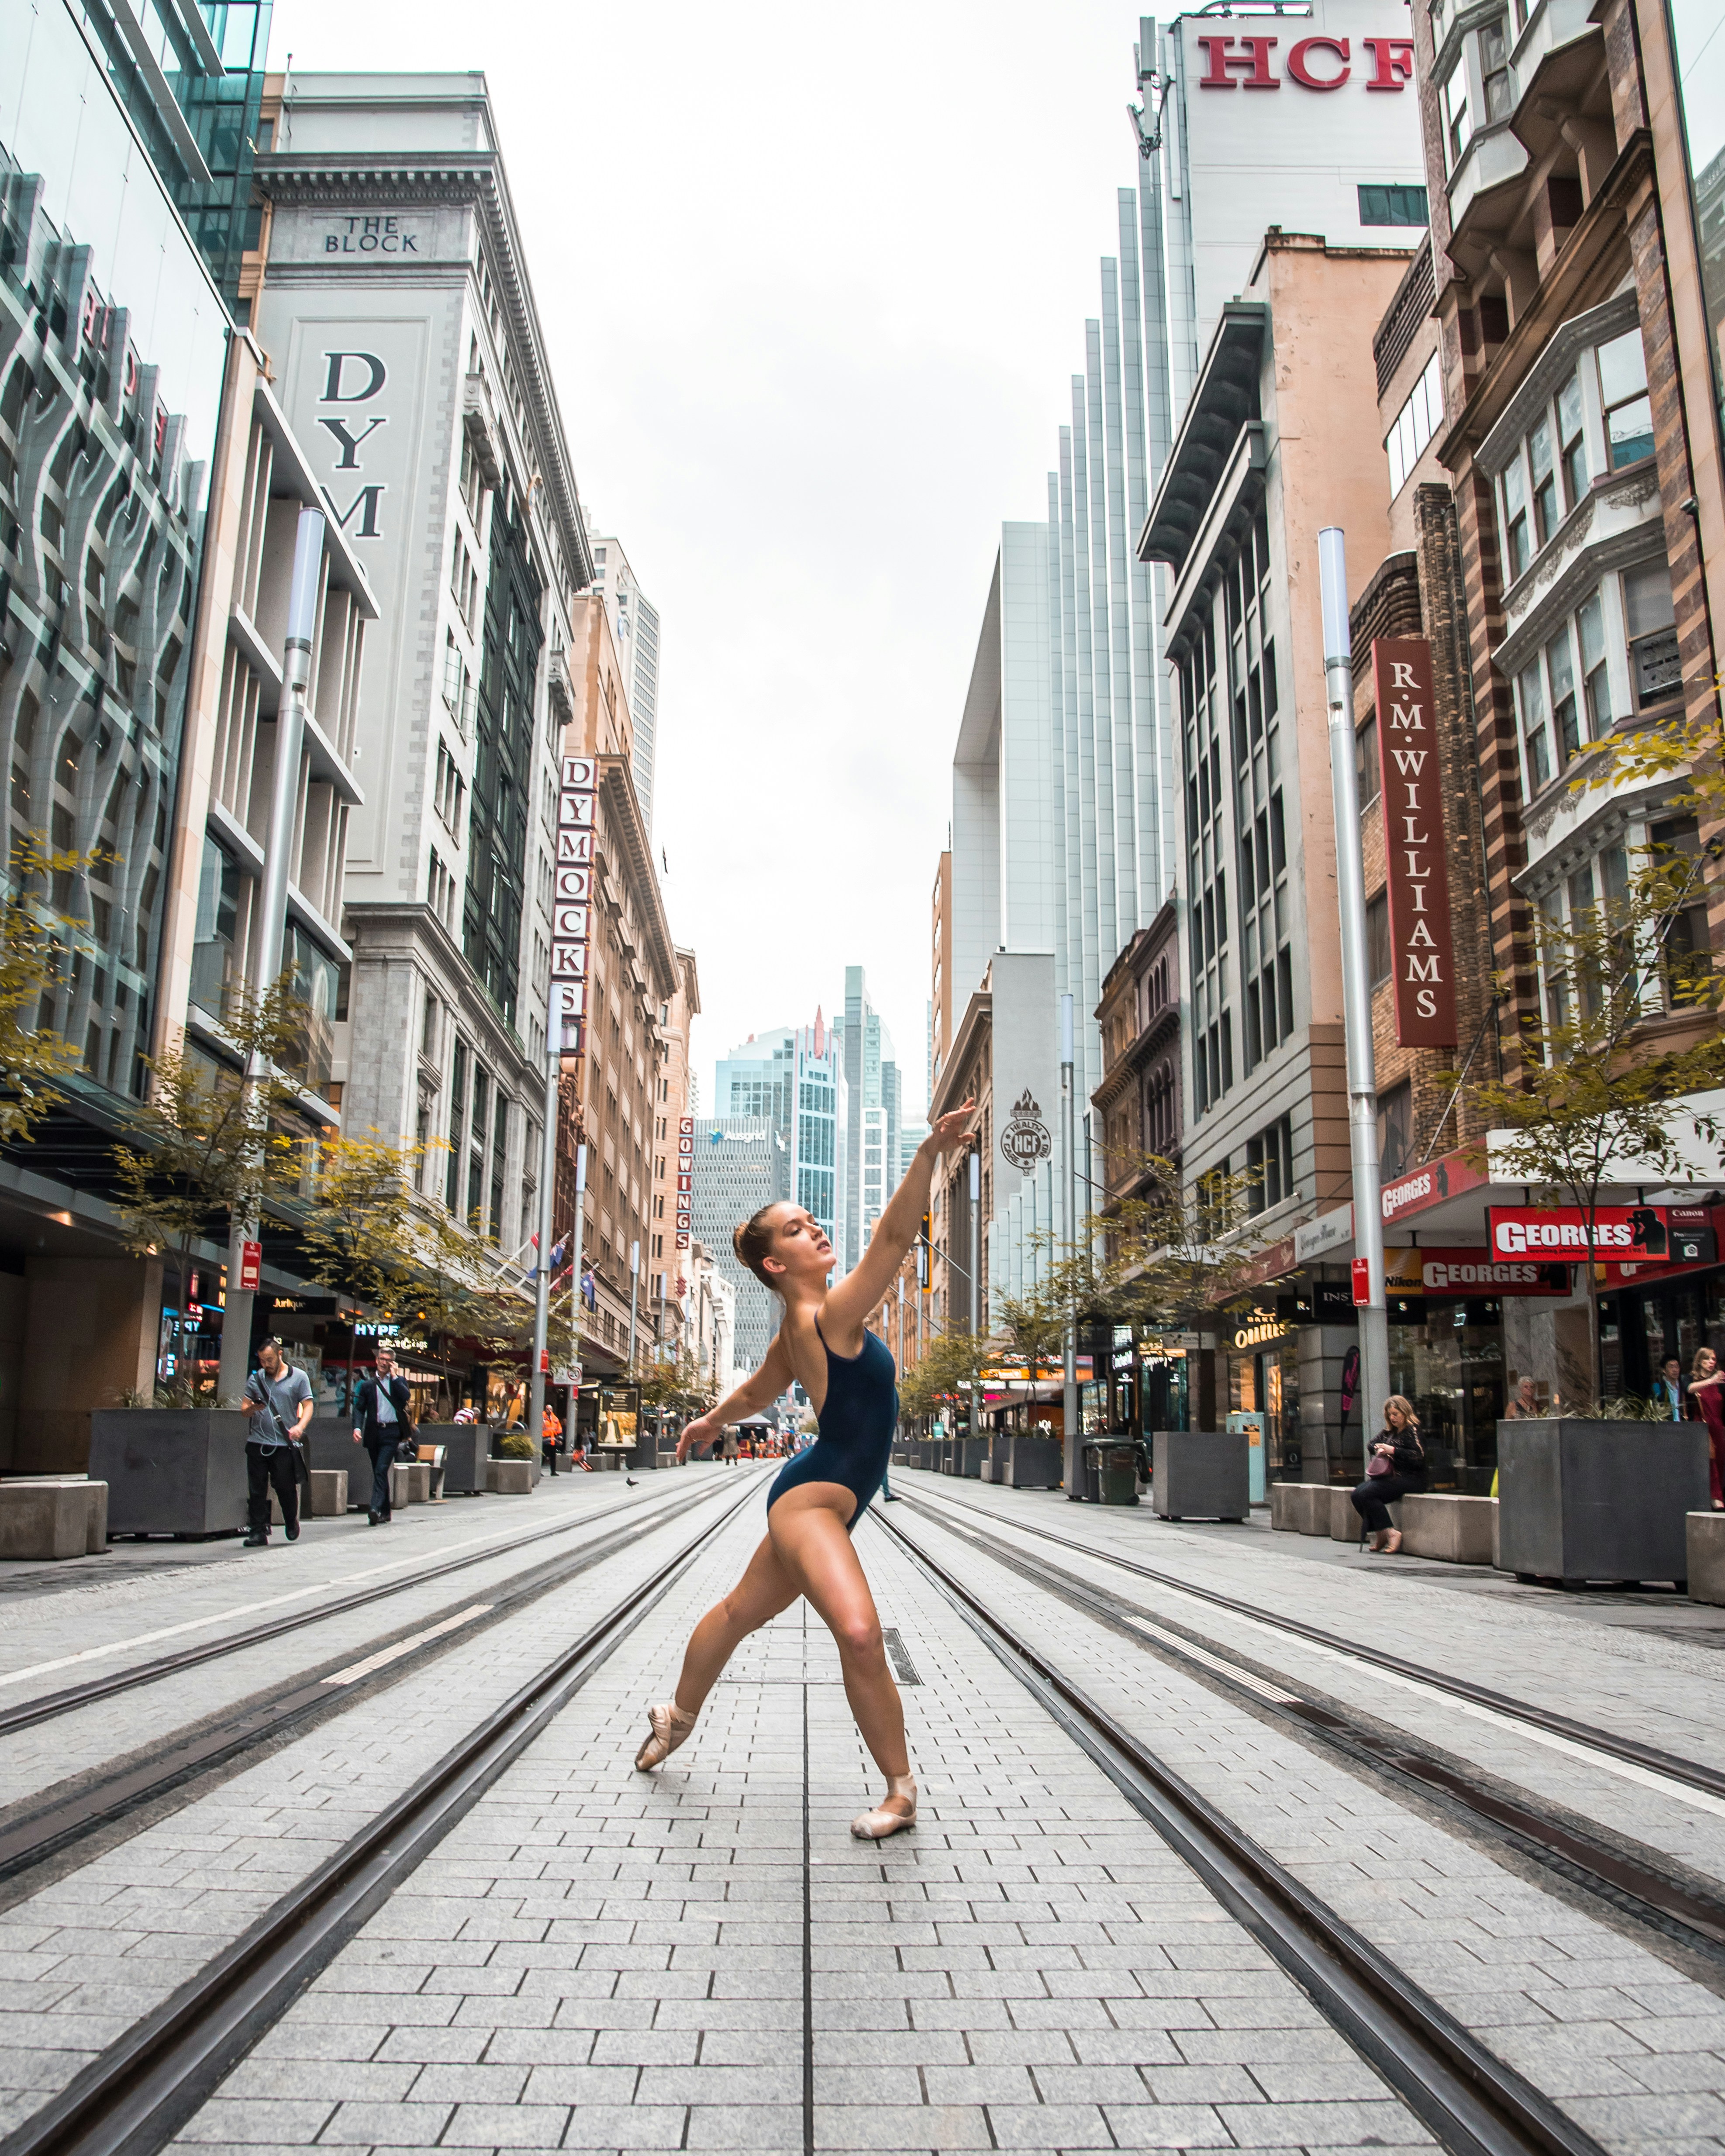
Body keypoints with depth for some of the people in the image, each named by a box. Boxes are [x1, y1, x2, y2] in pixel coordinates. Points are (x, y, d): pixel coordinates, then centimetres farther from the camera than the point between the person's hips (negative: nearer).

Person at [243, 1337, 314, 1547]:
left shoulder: (299, 1377, 4)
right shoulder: (255, 1379, 11)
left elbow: (308, 1405, 0)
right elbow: (245, 1410, 11)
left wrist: (300, 1426, -18)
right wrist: (252, 1409, -13)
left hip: (285, 1444, -2)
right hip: (257, 1443, 2)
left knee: (286, 1487, 1)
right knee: (257, 1490, 1)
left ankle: (292, 1523, 24)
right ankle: (258, 1532, 7)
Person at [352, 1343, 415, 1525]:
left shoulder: (398, 1381, 8)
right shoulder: (368, 1384, 12)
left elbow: (406, 1396, -11)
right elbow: (359, 1408, 8)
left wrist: (395, 1376, -7)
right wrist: (358, 1428, -8)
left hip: (391, 1432, -3)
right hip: (374, 1432, 3)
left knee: (381, 1470, -16)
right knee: (379, 1473, 9)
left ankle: (375, 1509, -24)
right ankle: (385, 1513, 17)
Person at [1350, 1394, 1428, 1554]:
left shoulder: (1413, 1430, -7)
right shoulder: (1389, 1431, 18)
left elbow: (1418, 1457, -17)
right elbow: (1372, 1444, 26)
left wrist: (1393, 1451, -18)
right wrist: (1378, 1449, 3)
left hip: (1410, 1478, -9)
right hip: (1389, 1475, 9)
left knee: (1367, 1494, -25)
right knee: (1358, 1494, -11)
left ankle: (1391, 1533, -19)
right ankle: (1380, 1534, -6)